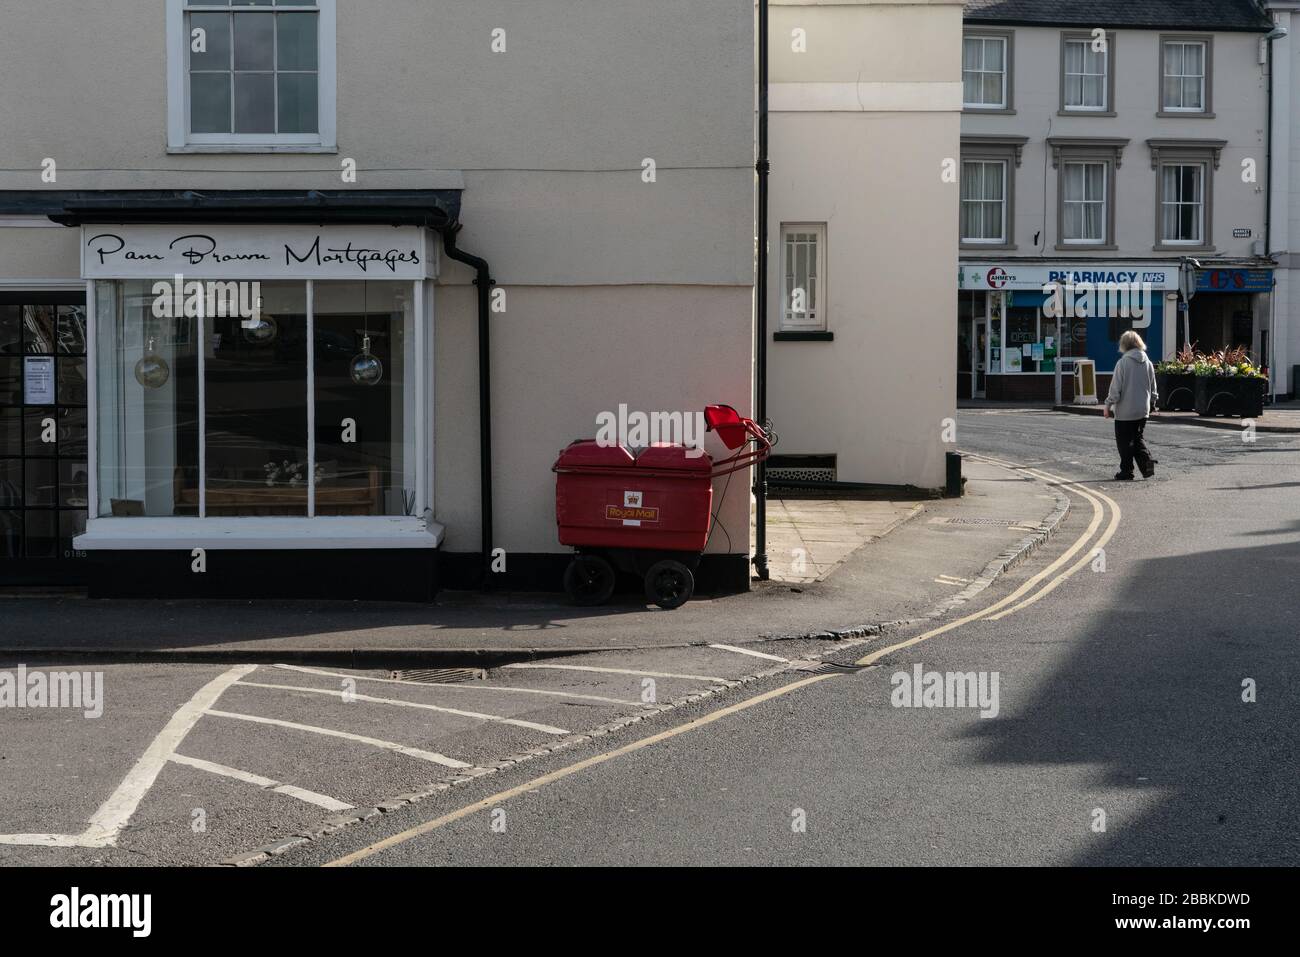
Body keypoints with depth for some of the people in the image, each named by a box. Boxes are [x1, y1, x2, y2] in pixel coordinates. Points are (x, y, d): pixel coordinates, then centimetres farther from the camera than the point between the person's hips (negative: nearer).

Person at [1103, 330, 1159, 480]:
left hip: (1125, 411, -5)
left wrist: (1108, 405, -4)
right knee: (1137, 439, 17)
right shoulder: (1148, 363, 4)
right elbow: (1153, 387, 13)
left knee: (1124, 441, 4)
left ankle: (1126, 471, 8)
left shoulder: (1122, 363, -14)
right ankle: (1147, 462, -3)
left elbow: (1115, 387, -13)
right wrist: (1152, 403, 26)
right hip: (1142, 410, 5)